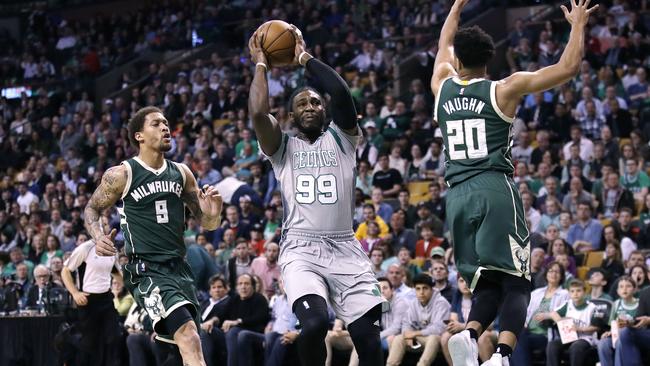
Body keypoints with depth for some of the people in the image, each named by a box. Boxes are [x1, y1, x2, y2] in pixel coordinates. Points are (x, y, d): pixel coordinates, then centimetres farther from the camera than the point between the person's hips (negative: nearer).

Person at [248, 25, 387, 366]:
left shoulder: (341, 139, 14)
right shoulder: (282, 147, 12)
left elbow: (341, 93, -3)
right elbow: (258, 112, -8)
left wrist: (306, 58, 4)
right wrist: (261, 64, 3)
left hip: (344, 248, 2)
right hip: (301, 249, -2)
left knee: (367, 335, -9)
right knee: (314, 323, -27)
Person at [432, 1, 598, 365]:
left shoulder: (443, 86, 12)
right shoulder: (504, 90, 1)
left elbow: (445, 44, 35)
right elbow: (569, 67, 2)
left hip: (458, 197, 4)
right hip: (496, 190, -4)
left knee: (489, 286, 11)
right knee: (516, 284, -4)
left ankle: (470, 336, -18)